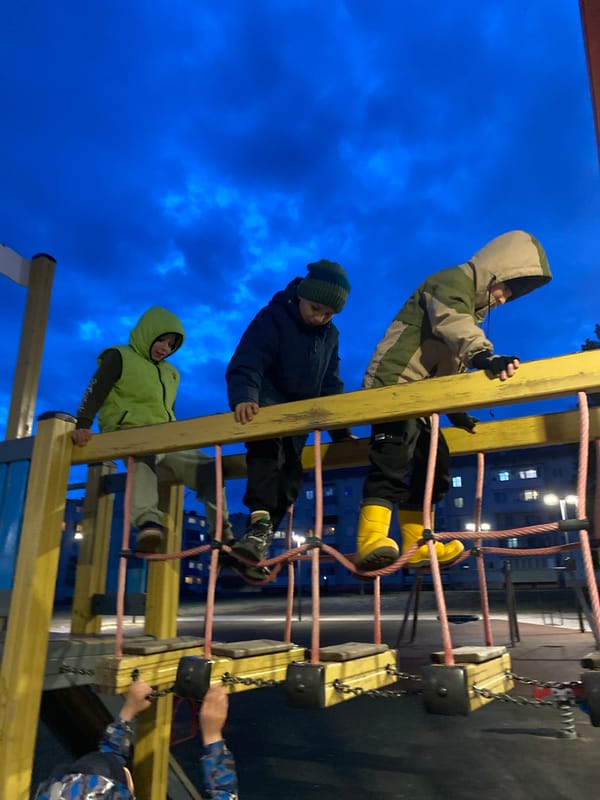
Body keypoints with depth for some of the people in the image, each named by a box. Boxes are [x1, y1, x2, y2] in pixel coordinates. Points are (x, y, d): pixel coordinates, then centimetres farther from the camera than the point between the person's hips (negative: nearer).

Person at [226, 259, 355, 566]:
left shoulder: (330, 334, 5)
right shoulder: (272, 318, -15)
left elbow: (330, 386, 9)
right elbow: (246, 365, -27)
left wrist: (341, 431, 4)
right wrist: (244, 398, -47)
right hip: (266, 405, -6)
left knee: (290, 475, 2)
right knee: (267, 449, -36)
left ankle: (261, 536, 11)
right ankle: (260, 522, -42)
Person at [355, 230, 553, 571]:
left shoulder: (473, 305, 24)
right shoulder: (453, 281, -6)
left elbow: (452, 365, 27)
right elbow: (451, 323, -31)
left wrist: (455, 411, 20)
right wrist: (485, 355, -47)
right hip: (393, 383, -10)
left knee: (435, 465, 8)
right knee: (394, 456, -26)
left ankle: (415, 545, 14)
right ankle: (372, 539, -32)